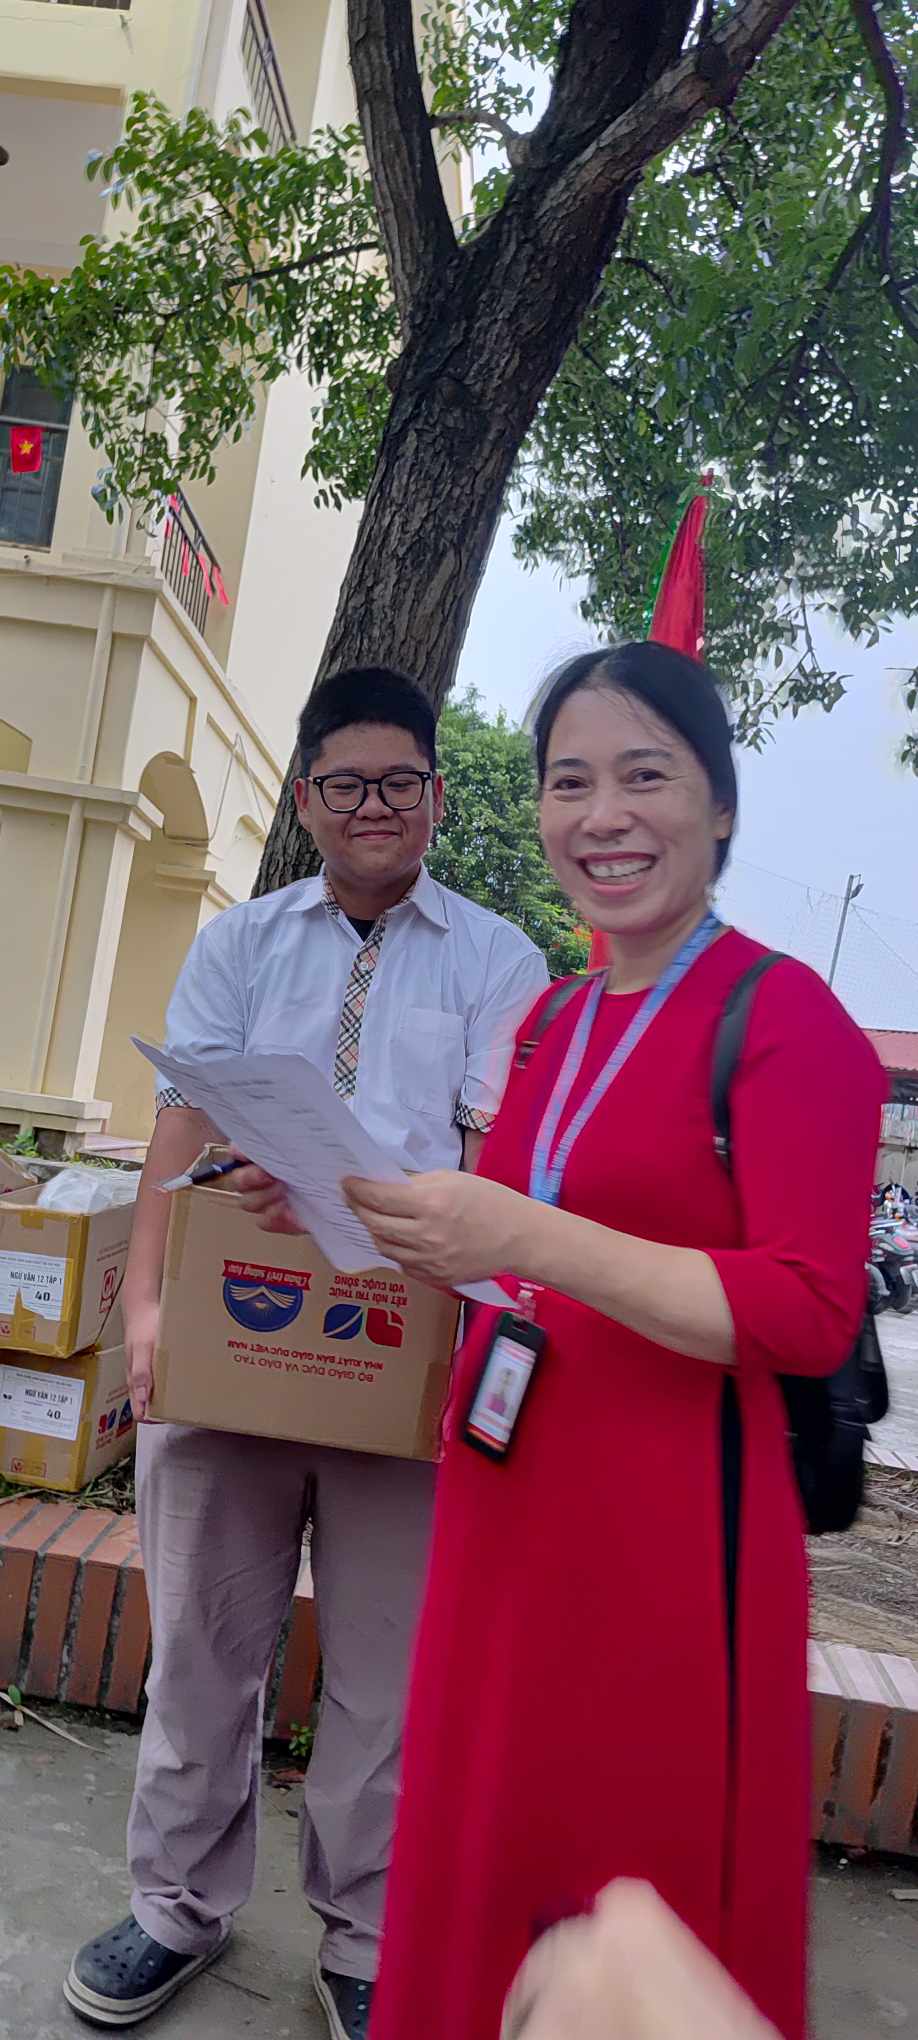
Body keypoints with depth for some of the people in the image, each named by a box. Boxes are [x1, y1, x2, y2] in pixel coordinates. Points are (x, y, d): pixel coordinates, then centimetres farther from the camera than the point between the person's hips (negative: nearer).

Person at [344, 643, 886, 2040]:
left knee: (649, 1903, 13)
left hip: (671, 1517, -6)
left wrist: (525, 1236, -26)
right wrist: (426, 1236, 0)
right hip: (509, 1492, 7)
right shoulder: (554, 1023, 9)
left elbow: (810, 1315, -20)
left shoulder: (785, 1017, -12)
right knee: (486, 1861, 22)